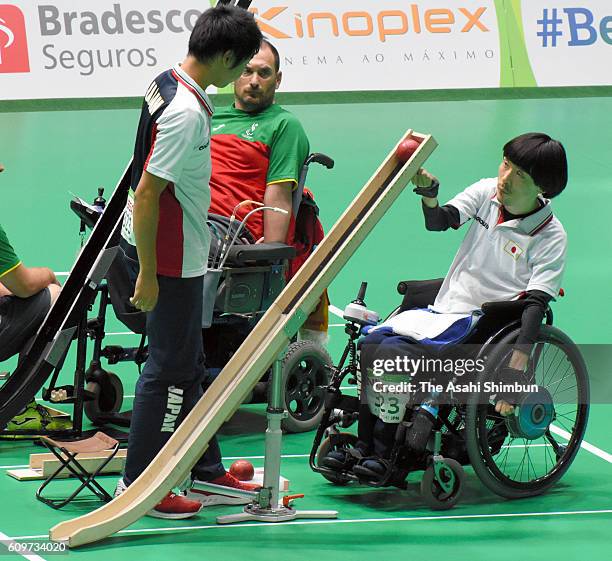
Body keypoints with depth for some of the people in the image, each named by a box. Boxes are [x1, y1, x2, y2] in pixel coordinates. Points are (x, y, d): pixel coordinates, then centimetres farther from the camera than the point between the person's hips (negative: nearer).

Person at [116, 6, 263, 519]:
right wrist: (148, 275, -23)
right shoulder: (187, 112, -24)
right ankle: (138, 483, 5)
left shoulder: (170, 83, 7)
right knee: (171, 368, -2)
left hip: (178, 248, 10)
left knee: (187, 363, 17)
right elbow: (146, 194, -26)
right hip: (170, 254, -10)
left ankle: (205, 469, 27)